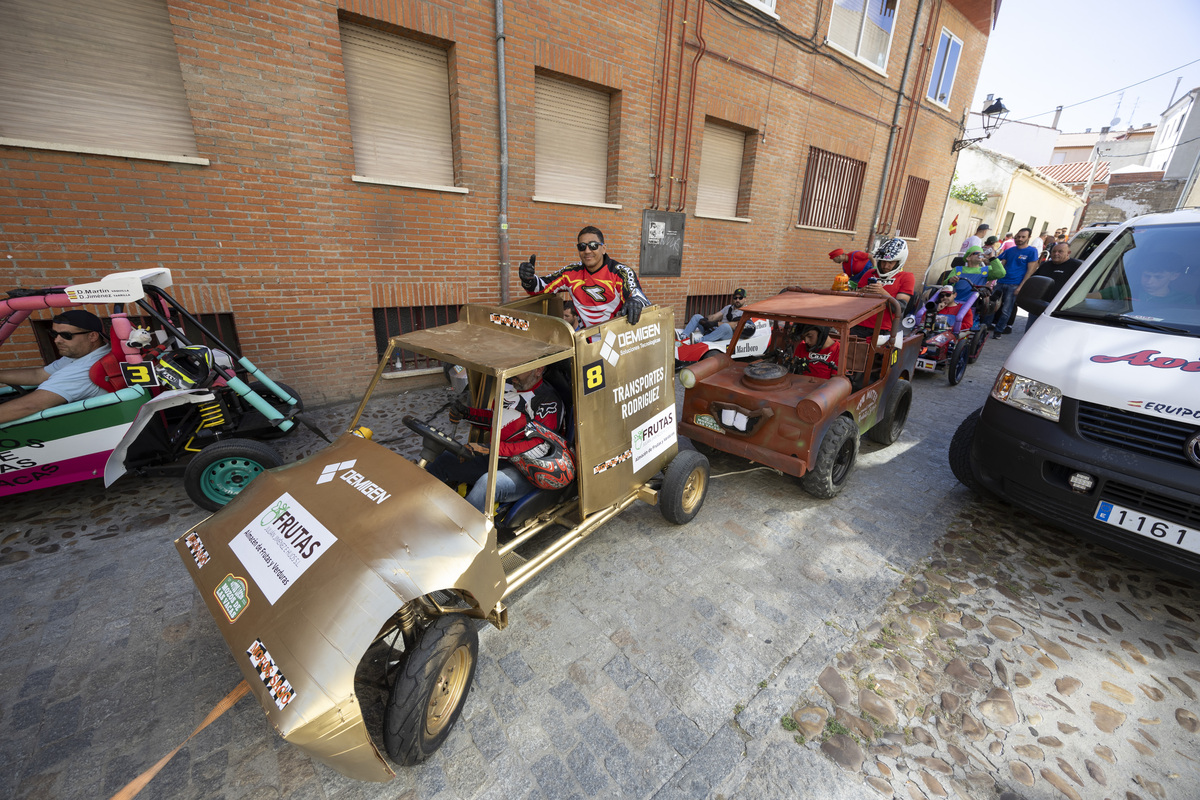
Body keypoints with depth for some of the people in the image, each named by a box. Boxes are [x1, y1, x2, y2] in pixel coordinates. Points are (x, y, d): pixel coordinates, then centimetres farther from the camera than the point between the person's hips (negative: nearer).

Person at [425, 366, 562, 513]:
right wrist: (467, 414, 8)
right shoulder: (508, 386, 9)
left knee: (488, 483, -36)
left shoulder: (550, 401, -15)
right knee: (444, 460, -1)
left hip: (524, 473, -8)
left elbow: (538, 447, -24)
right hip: (494, 457, 8)